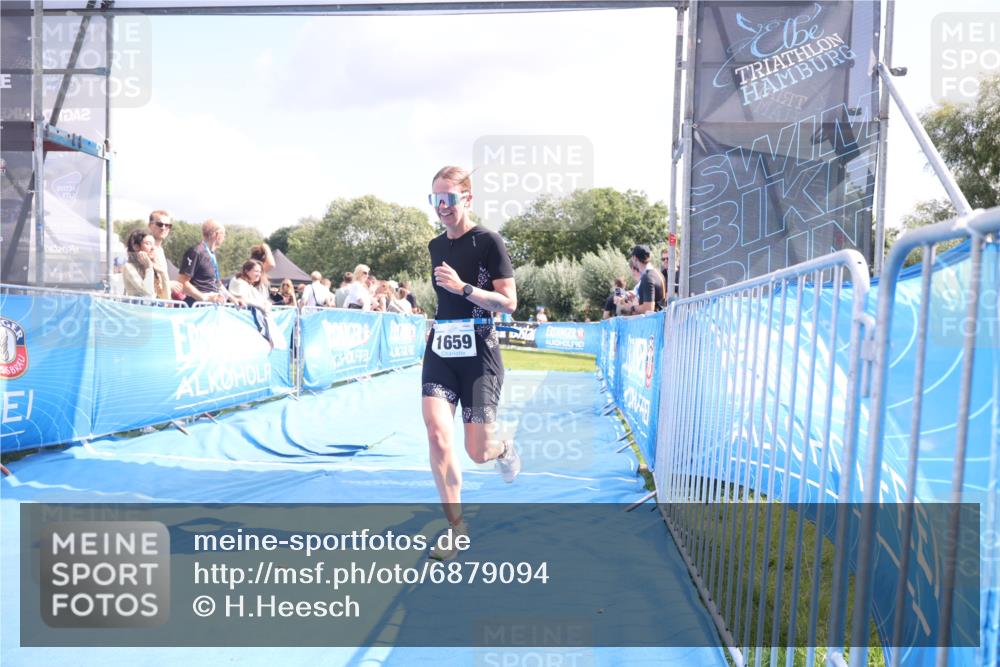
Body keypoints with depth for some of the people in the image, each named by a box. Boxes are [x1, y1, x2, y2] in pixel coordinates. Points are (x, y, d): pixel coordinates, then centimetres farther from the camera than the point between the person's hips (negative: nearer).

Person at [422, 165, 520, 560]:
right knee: (437, 434, -14)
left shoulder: (488, 242, -8)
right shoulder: (436, 246, 11)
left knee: (477, 452, -1)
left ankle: (503, 449, 39)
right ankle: (456, 525, -1)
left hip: (479, 354, -5)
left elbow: (509, 303, -12)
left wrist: (463, 288, -22)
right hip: (440, 351, 5)